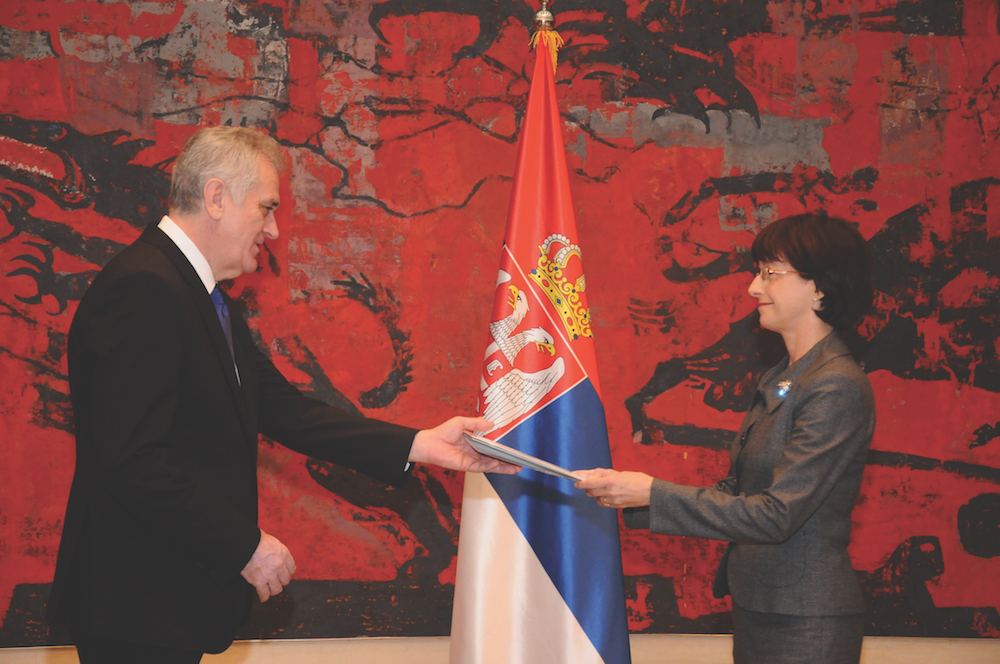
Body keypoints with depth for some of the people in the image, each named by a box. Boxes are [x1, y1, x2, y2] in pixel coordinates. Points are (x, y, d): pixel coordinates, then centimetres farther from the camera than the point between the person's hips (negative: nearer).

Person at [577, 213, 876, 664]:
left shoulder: (838, 388, -17)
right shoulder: (779, 382, 13)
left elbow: (776, 515, -22)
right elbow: (735, 492, 15)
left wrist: (654, 495, -22)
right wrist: (630, 496, 4)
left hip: (806, 627, -8)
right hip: (755, 610, 9)